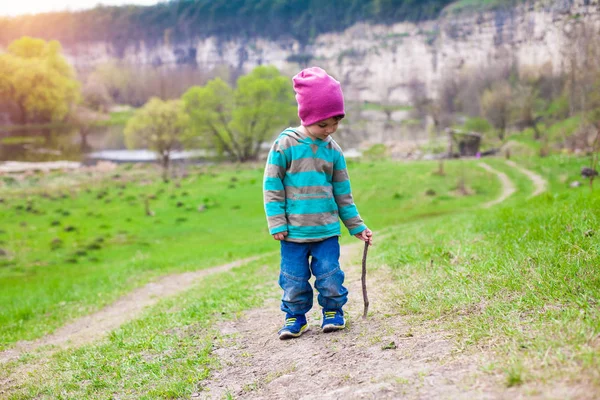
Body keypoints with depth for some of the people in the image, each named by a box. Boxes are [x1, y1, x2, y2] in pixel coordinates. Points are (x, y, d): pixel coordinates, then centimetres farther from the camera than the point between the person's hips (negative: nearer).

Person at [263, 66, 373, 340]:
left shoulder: (333, 151, 4)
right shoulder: (285, 144, -7)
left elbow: (343, 192, 12)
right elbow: (272, 186, -4)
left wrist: (357, 227, 13)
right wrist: (277, 223, -8)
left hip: (326, 230, 2)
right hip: (293, 231, -2)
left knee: (330, 275, 3)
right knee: (294, 279, 5)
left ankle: (333, 312, 23)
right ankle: (295, 317, 21)